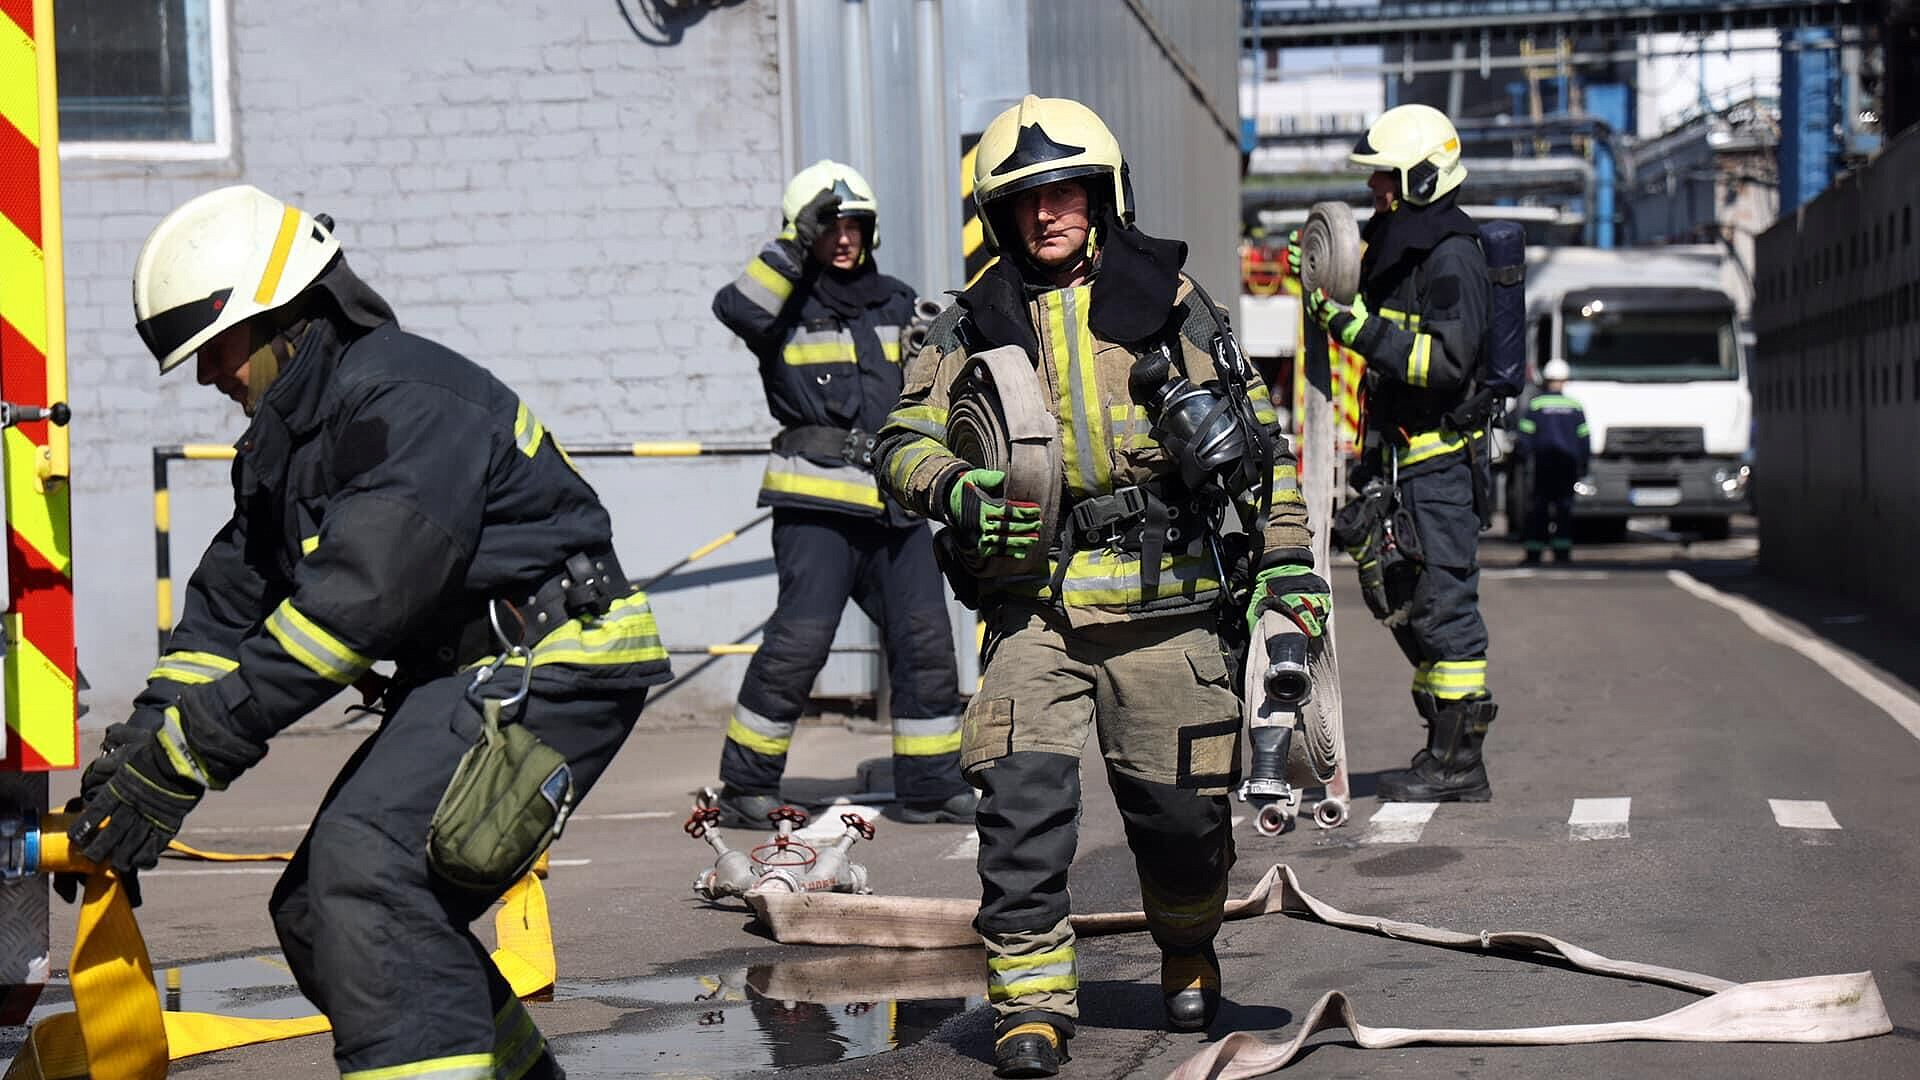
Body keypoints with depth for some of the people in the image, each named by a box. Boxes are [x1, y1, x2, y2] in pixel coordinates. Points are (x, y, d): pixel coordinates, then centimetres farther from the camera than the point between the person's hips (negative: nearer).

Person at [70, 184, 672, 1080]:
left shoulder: (404, 399, -18)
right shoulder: (284, 440, 14)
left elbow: (356, 601, -26)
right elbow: (229, 601, 13)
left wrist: (185, 755, -25)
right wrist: (137, 748, -2)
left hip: (555, 663, -10)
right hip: (467, 674, 11)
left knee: (367, 864, -27)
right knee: (316, 913, 8)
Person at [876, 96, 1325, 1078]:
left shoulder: (1168, 299, 6)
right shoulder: (974, 324, 8)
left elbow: (1255, 437, 9)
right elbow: (904, 441, 8)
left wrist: (1287, 562, 3)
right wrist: (957, 492, -14)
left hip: (1166, 601, 0)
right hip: (1033, 603, 0)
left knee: (1181, 809, 6)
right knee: (1023, 797, -14)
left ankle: (1189, 951, 35)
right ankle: (1031, 998, -3)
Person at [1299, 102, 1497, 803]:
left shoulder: (1451, 256, -13)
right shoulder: (1396, 247, 16)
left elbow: (1448, 360, -23)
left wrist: (1361, 328, -25)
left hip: (1442, 457, -10)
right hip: (1404, 459, 10)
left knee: (1443, 602, -7)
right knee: (1407, 605, 12)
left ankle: (1459, 762, -3)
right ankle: (1446, 747, 18)